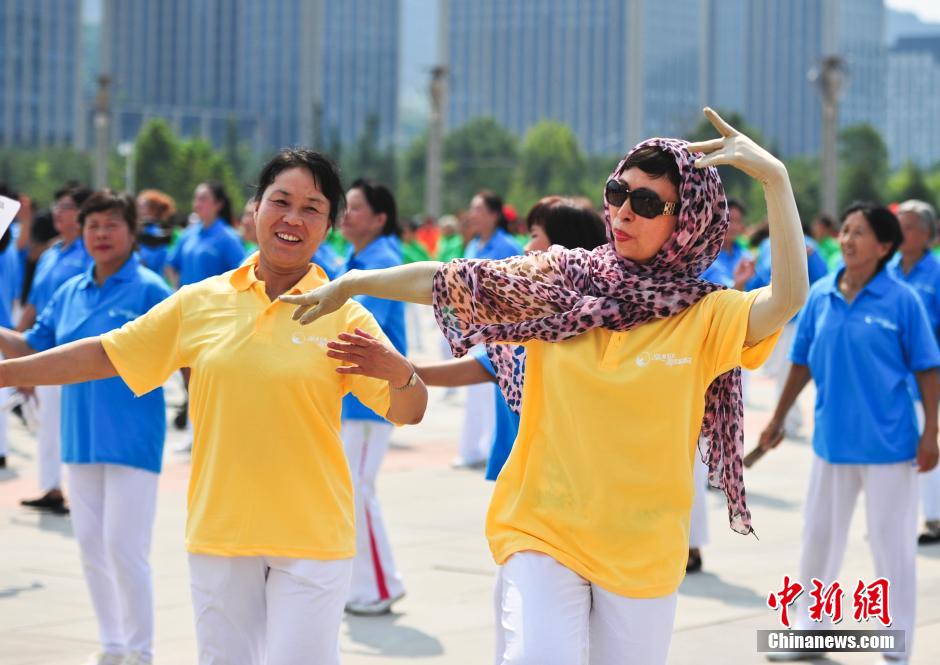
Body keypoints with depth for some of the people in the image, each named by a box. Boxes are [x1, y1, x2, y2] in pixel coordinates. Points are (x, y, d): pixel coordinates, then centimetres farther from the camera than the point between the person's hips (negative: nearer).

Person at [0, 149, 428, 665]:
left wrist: (399, 374, -28)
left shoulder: (343, 316, -3)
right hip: (217, 532, 2)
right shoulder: (201, 302, 3)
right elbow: (104, 355, 9)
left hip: (310, 539, -2)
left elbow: (408, 413, -6)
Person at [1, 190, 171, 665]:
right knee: (91, 548, 12)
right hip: (80, 439, 6)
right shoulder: (69, 293, 10)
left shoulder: (149, 290, -7)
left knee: (124, 546, -7)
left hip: (131, 439, -6)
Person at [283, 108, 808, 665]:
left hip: (644, 553, 0)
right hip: (543, 534, 0)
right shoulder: (559, 280, 1)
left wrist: (775, 178, -28)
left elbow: (789, 299, -25)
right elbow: (446, 280, 6)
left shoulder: (705, 318, -7)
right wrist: (352, 283, 4)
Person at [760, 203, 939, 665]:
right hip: (832, 438, 4)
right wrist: (778, 419, 12)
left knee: (891, 543, 4)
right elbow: (802, 363, 9)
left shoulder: (901, 300, -11)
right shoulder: (820, 295, 0)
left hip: (889, 443, -4)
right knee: (818, 536, 15)